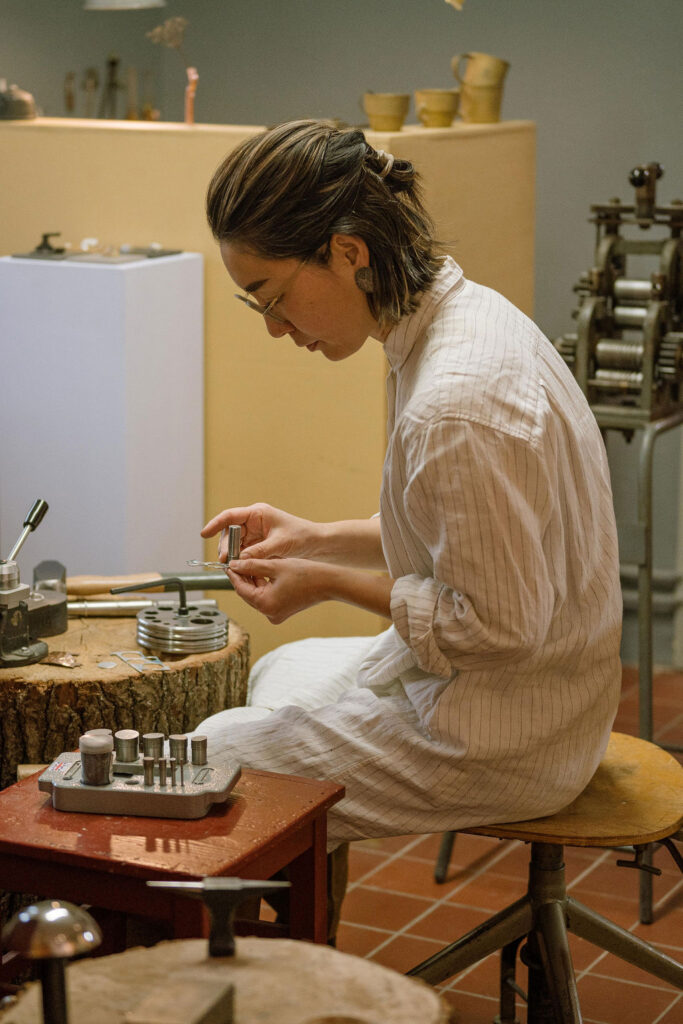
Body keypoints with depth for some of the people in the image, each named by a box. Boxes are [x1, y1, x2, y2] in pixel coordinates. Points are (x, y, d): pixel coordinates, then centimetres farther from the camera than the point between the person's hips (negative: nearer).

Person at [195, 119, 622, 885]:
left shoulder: (455, 405, -31)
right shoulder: (469, 313, 0)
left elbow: (499, 625, -26)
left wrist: (332, 583, -16)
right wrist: (319, 539, 6)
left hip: (501, 742, -10)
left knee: (213, 755, 1)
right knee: (280, 675, 31)